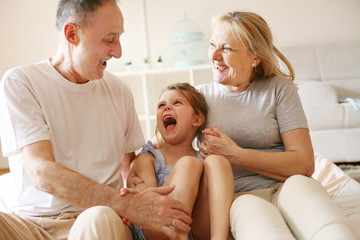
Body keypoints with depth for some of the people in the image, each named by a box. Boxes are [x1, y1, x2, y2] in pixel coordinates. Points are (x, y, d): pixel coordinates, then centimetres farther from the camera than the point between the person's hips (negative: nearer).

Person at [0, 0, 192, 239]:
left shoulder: (119, 91, 12)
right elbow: (42, 172, -15)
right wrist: (126, 205, -23)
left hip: (97, 218, 2)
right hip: (29, 219, -1)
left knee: (101, 219, -36)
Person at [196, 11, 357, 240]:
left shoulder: (279, 88, 6)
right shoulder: (201, 96, 13)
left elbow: (304, 164, -5)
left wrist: (234, 154, -12)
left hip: (285, 190, 1)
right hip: (236, 198, -1)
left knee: (299, 184, -35)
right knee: (249, 207, -38)